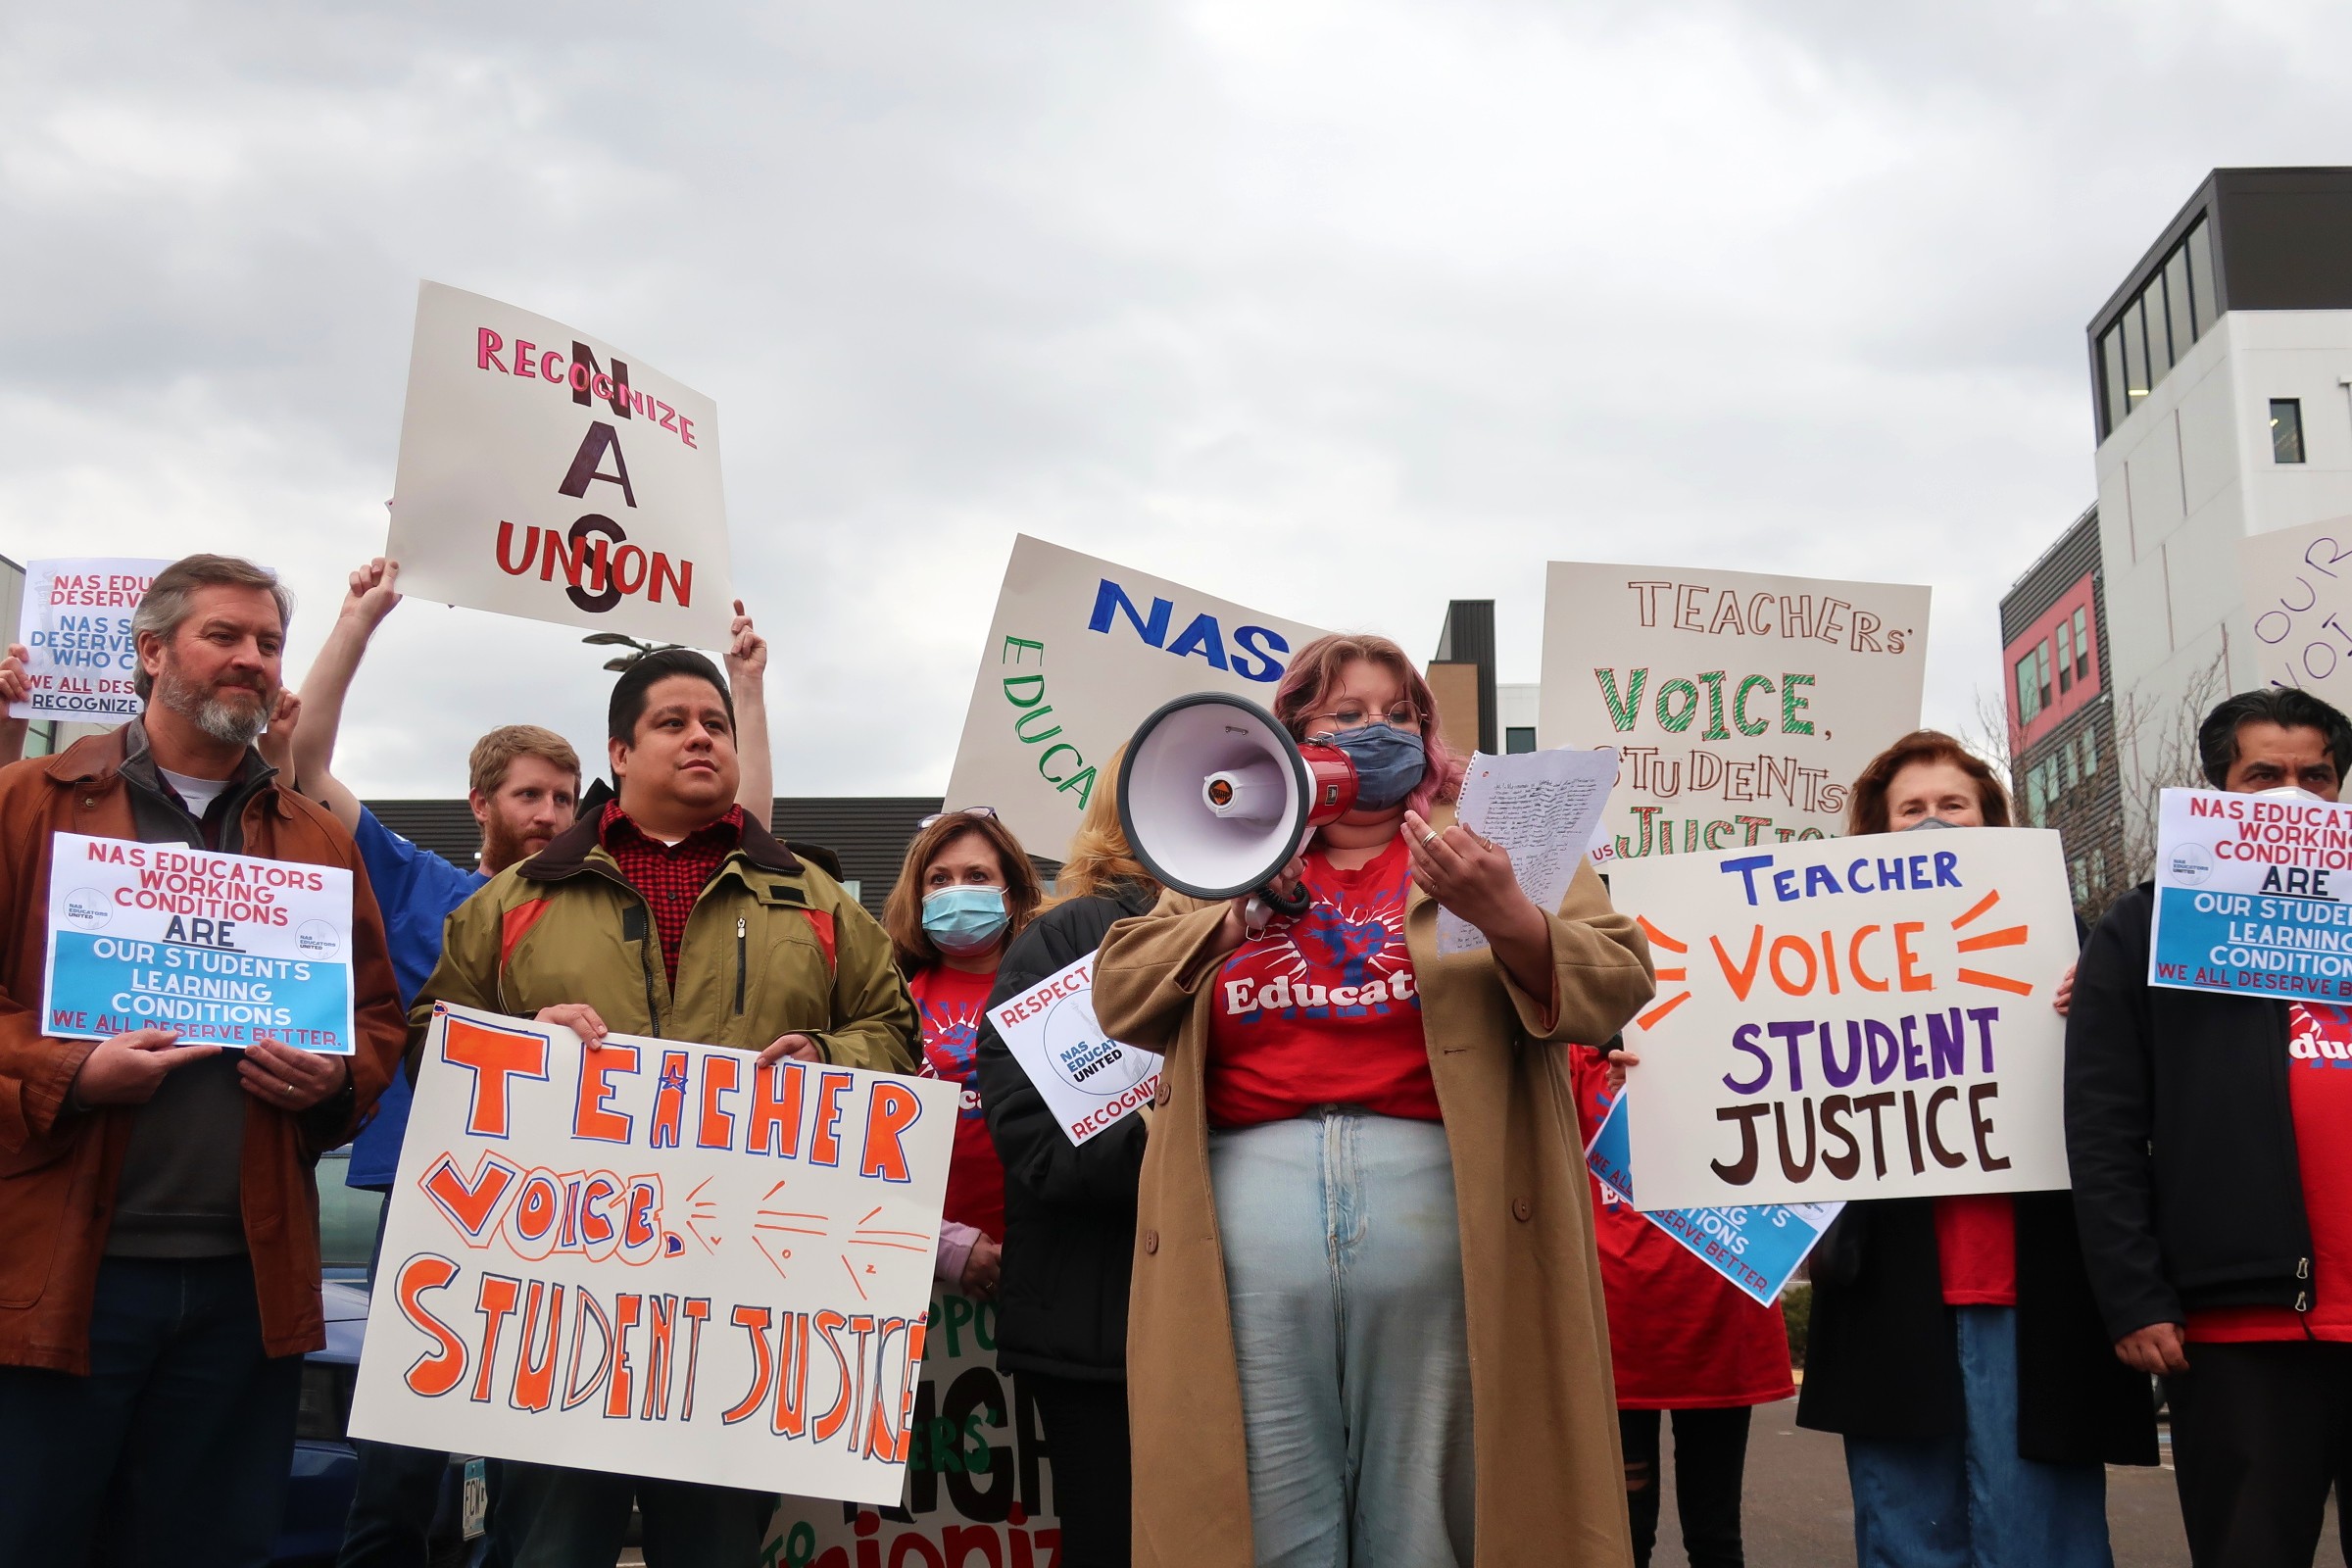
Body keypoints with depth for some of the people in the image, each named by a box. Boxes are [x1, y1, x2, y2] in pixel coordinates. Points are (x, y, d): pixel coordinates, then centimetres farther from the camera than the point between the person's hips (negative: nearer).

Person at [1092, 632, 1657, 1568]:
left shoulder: (1491, 840, 11)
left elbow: (1617, 986, -1)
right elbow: (1118, 993, 11)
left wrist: (1503, 916, -20)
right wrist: (1232, 925, -4)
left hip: (1438, 1197, -2)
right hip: (1248, 1198, 2)